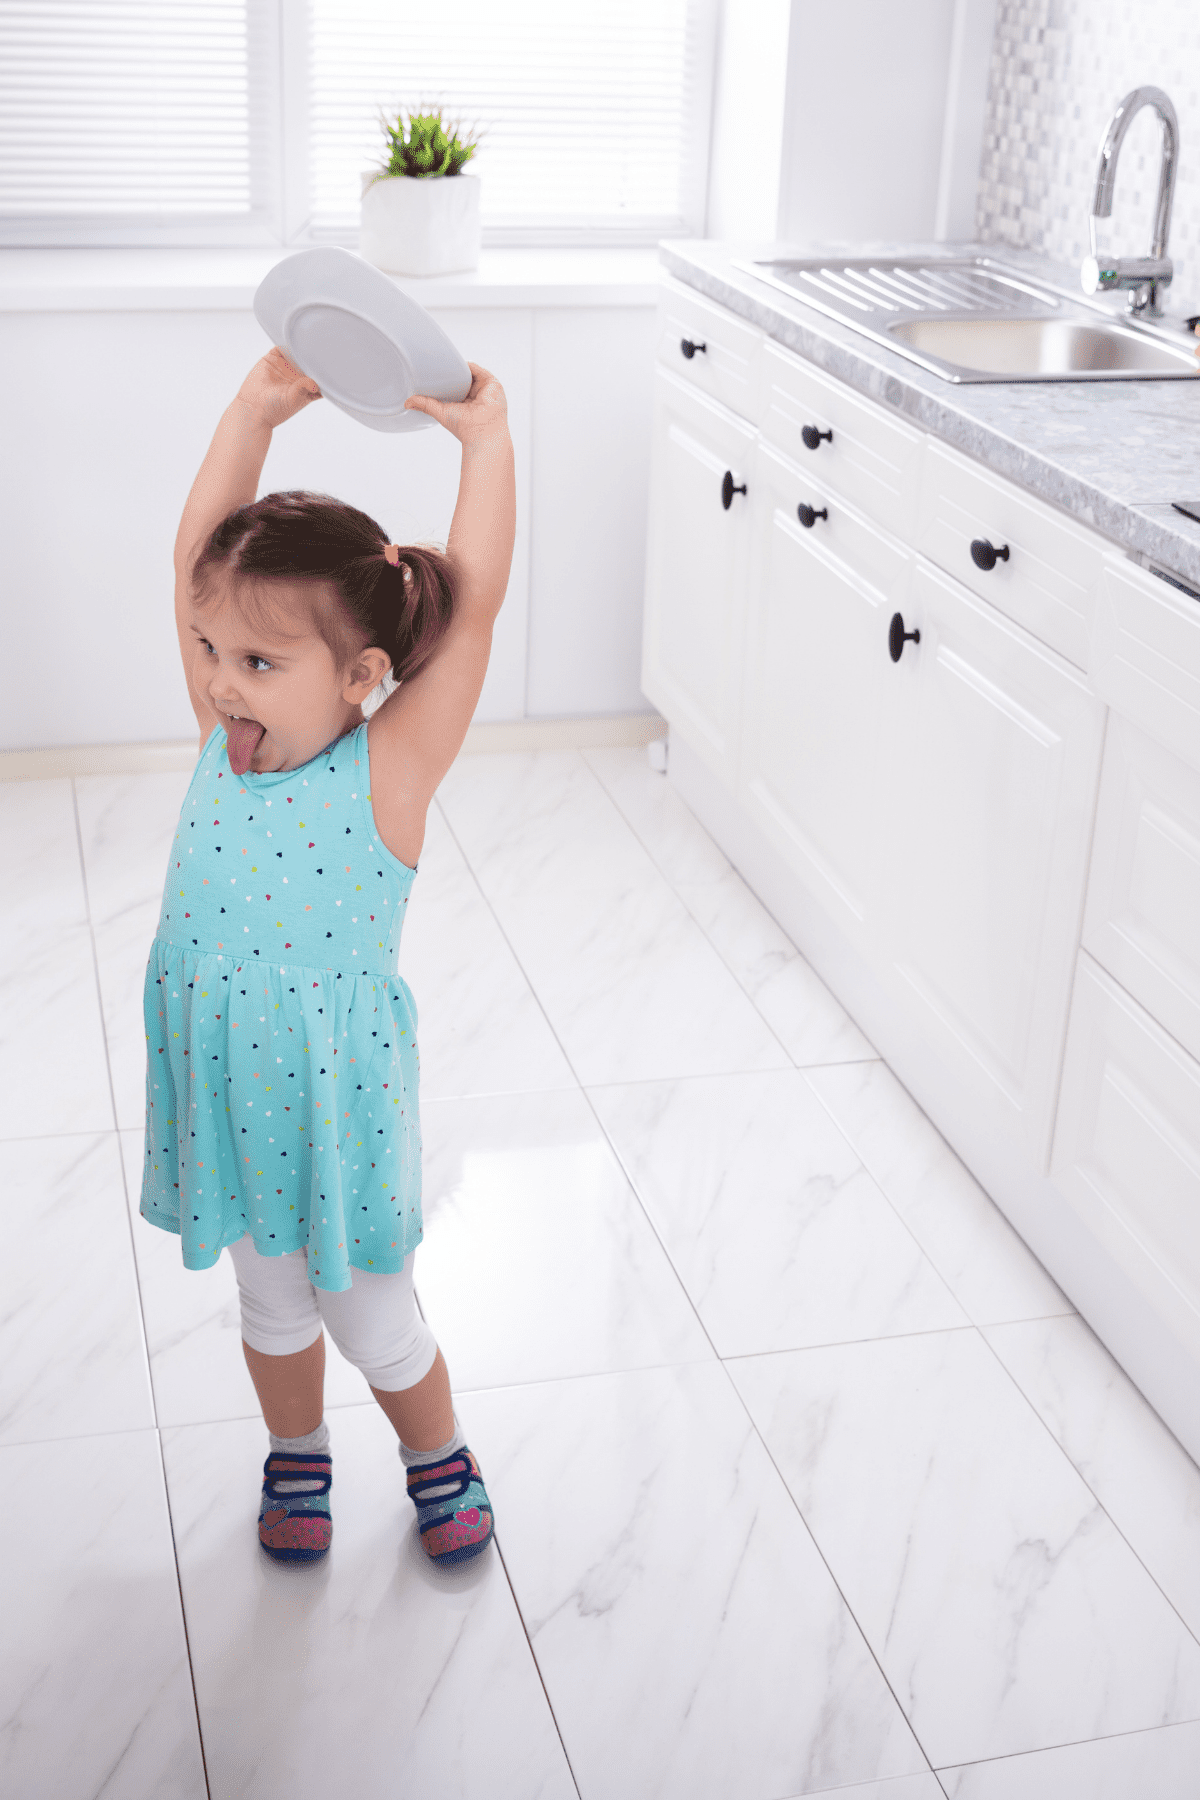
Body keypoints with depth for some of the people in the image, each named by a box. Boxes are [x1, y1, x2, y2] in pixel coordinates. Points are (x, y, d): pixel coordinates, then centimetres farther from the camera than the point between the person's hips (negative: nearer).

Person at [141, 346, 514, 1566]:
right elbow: (198, 560, -8)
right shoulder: (223, 738, -9)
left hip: (337, 1098, -4)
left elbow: (473, 601, -27)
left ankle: (437, 1457, 43)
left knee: (372, 1318, 15)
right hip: (228, 1093, 4)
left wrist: (485, 438, -23)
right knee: (270, 1301, 24)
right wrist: (254, 412, -9)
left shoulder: (387, 771, -21)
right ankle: (296, 1456, 49)